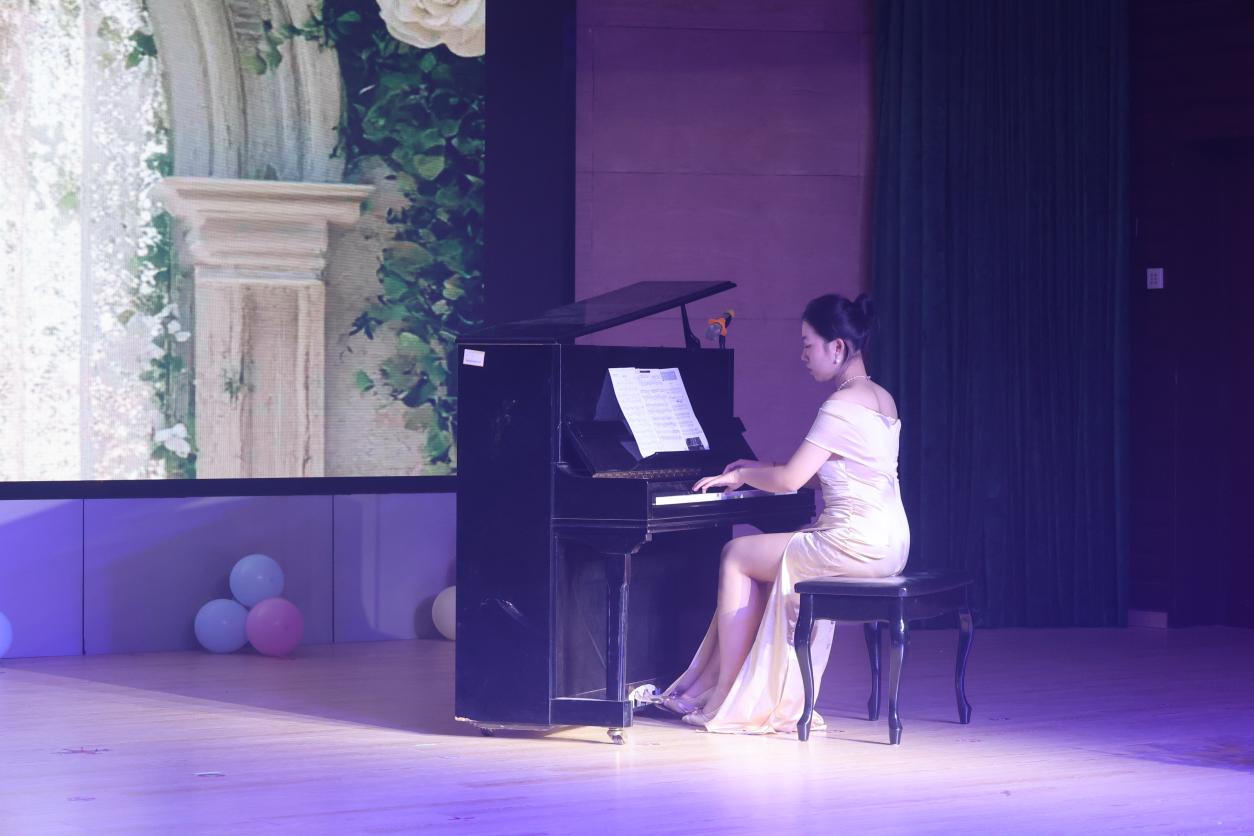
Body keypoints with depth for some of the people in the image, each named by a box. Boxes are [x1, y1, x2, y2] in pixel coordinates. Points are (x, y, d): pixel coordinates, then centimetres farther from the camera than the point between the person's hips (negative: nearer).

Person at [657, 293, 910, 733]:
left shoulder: (842, 406, -16)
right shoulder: (881, 399, 14)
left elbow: (791, 478, -17)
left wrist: (740, 475, 0)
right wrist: (763, 469, 19)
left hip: (855, 545, -9)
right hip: (889, 544, 9)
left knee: (736, 556, 3)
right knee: (761, 559, 19)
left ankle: (726, 699, 6)